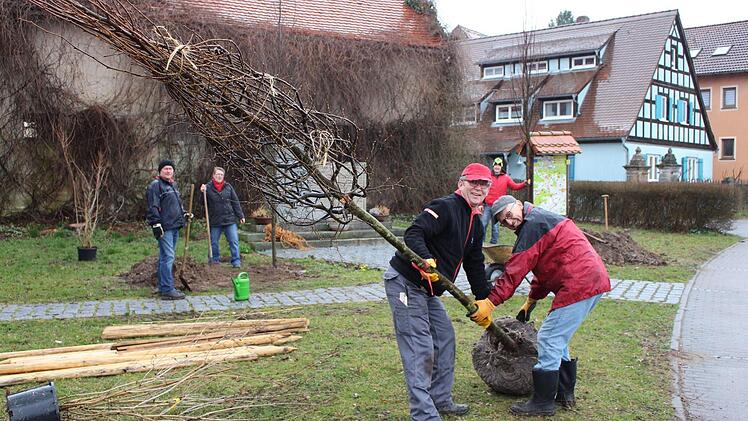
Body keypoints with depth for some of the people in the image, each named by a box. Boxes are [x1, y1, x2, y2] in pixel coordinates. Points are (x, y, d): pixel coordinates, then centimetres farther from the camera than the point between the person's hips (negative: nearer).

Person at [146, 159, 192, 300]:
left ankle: (163, 287, 21)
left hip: (174, 226, 10)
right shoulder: (155, 185, -9)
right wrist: (156, 224, -21)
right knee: (167, 257, -12)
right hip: (164, 228, -10)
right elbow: (152, 207, -16)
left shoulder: (173, 185, 20)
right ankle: (167, 290, -12)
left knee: (166, 257, 14)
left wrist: (184, 214, 20)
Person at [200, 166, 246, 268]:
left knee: (234, 241, -2)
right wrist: (203, 192, -21)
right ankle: (215, 261, 21)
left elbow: (235, 202, 7)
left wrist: (240, 216, 3)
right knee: (214, 242, 8)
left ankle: (236, 261, 3)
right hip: (215, 221, -1)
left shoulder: (228, 187, 5)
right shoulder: (208, 187, -1)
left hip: (230, 219, 1)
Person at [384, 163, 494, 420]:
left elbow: (475, 266, 20)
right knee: (420, 349, -11)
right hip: (404, 283, -10)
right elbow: (413, 234, -28)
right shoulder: (444, 207, -15)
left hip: (427, 289, 10)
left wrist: (484, 301, 21)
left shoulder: (476, 224, 14)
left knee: (445, 339, 16)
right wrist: (426, 260, -45)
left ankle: (440, 400, 30)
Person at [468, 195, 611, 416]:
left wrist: (490, 302, -18)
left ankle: (543, 402, 3)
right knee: (558, 339, 19)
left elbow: (515, 269, -18)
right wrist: (531, 301, 26)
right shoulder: (544, 220, 21)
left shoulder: (534, 223, -11)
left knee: (549, 339, -5)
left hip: (579, 285, -11)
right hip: (593, 280, 11)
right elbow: (544, 269, 27)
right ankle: (564, 393, 27)